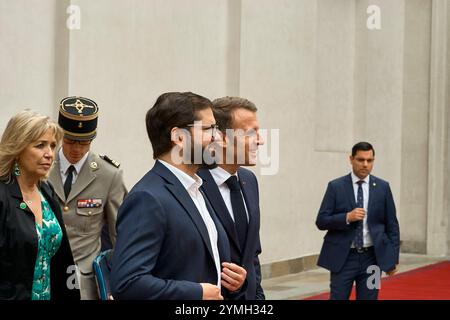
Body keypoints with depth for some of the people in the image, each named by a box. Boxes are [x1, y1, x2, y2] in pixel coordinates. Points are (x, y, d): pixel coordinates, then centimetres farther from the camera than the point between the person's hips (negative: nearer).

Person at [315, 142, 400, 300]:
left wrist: (393, 257, 4)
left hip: (372, 257, 2)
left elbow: (392, 225, 8)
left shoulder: (382, 187, 5)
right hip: (343, 257, -2)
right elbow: (321, 221, -3)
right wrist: (347, 217, -18)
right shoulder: (336, 186, -1)